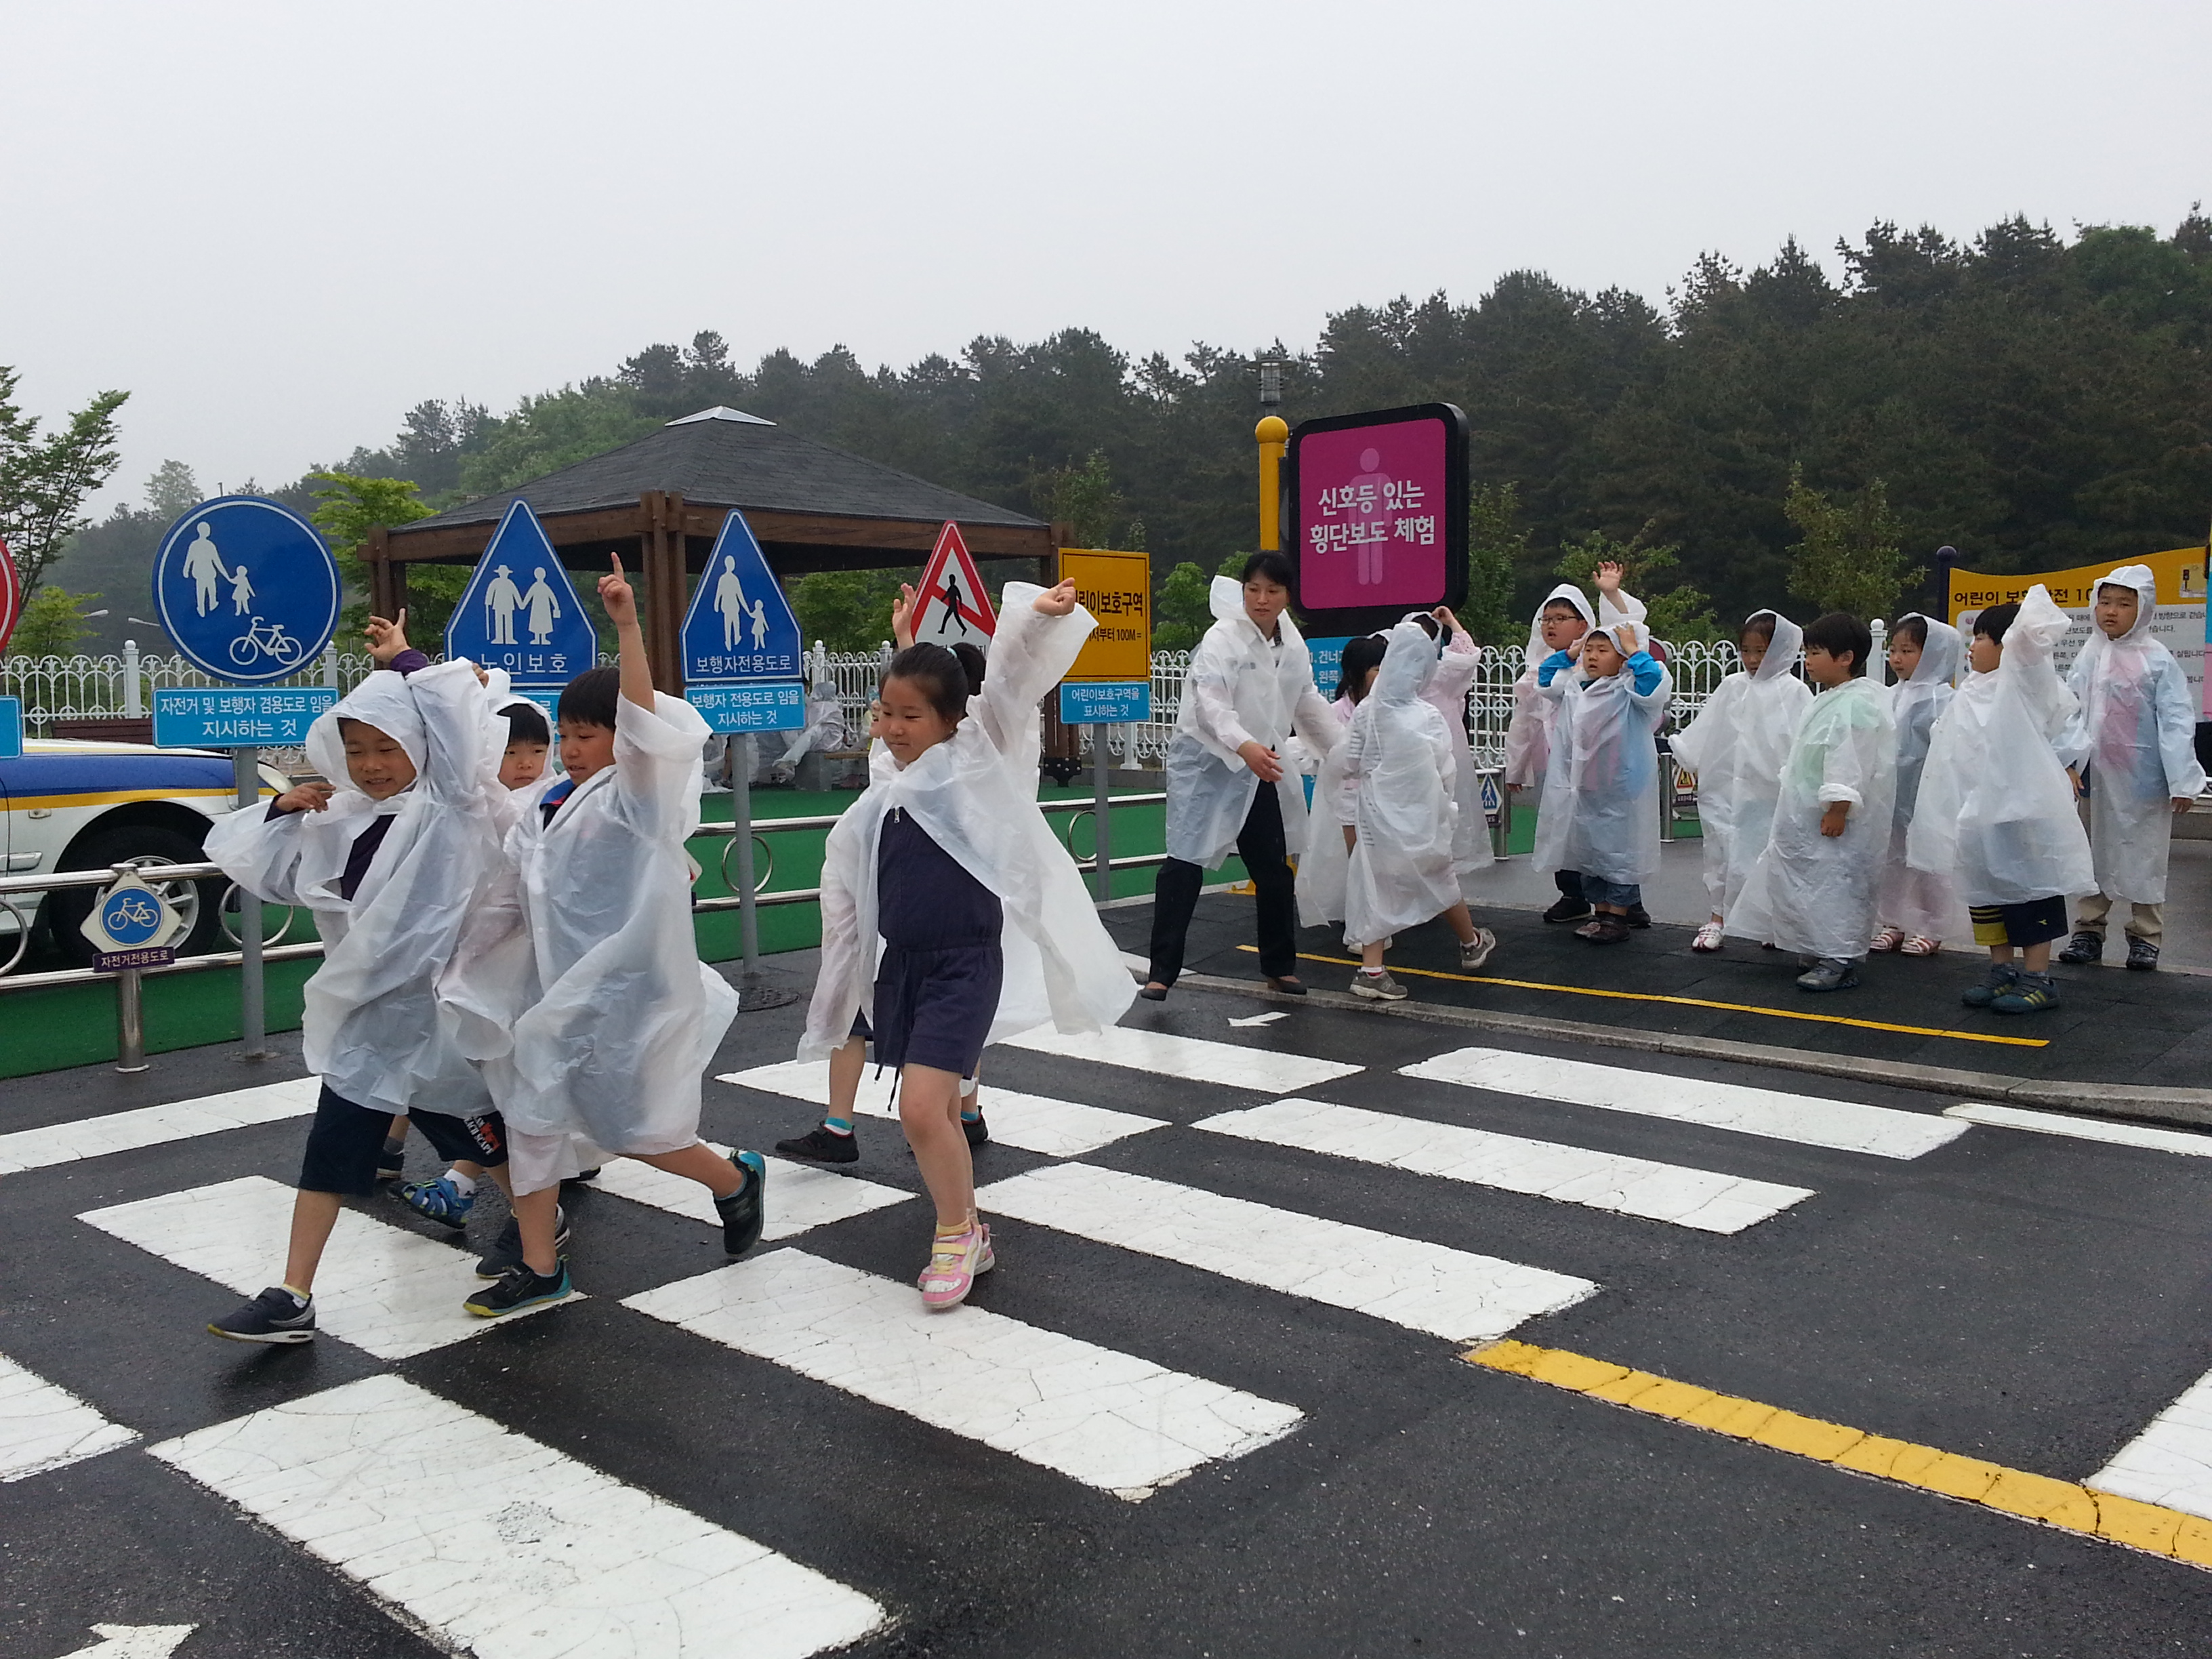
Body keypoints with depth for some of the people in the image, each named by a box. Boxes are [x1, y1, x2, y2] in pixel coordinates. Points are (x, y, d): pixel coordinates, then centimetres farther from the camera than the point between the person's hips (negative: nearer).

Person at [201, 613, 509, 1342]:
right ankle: (292, 1298, 14)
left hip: (437, 1013, -5)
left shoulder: (452, 809, -11)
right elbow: (255, 866, 15)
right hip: (362, 1015, 6)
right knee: (332, 1147, 6)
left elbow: (459, 710, -23)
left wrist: (403, 661, -9)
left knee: (481, 1133, 11)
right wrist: (282, 812, -1)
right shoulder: (335, 822, 7)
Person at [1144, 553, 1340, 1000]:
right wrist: (1245, 745, -46)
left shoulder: (1293, 643, 6)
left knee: (1274, 869, 12)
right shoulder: (1222, 638, -16)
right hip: (1206, 765, -6)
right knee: (1185, 865, -9)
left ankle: (1279, 965, 27)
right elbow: (1211, 702, -29)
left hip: (1258, 768, 6)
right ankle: (1162, 971, -3)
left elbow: (1308, 704, 20)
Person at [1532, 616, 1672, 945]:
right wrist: (1571, 652, 14)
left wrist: (1634, 650, -17)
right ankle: (1600, 911, 23)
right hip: (1579, 790, 7)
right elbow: (1545, 676, 26)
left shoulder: (1629, 690, -8)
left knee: (1619, 850, 0)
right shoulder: (1574, 688, 12)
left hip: (1619, 791, -7)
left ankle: (1619, 915, 8)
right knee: (1586, 851, 12)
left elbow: (1653, 680, -28)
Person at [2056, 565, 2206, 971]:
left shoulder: (2157, 659, -8)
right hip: (2098, 775, 4)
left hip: (2144, 778, -4)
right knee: (2095, 851, 11)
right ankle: (2088, 931, 19)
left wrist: (2182, 780, -13)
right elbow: (2071, 711, 8)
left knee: (2144, 855, 5)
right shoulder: (2090, 658, 5)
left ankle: (2145, 937, 14)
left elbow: (2176, 720, -10)